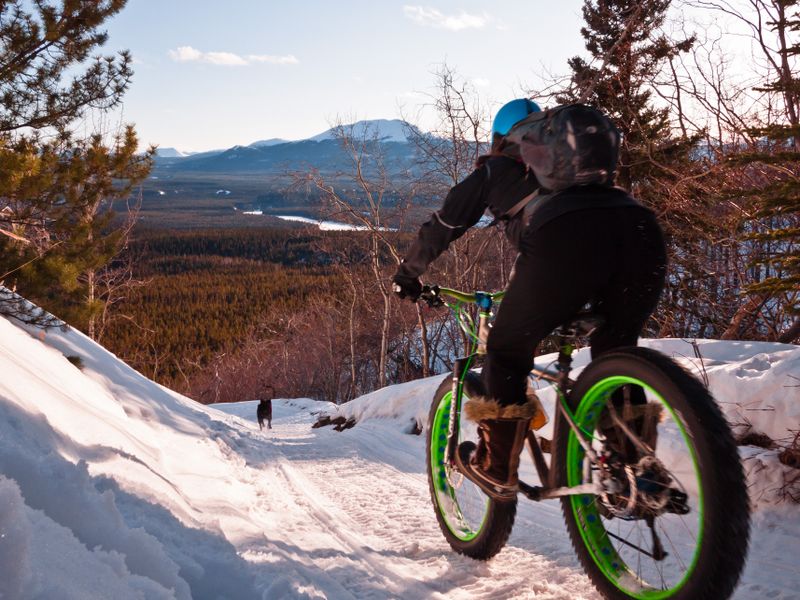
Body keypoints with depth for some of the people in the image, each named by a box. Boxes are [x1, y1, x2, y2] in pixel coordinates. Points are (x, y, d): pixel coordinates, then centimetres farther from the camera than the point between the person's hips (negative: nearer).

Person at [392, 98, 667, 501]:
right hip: (641, 231, 5)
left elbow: (441, 227, 31)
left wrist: (407, 274, 47)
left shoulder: (494, 169, 28)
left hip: (565, 242, -5)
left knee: (507, 350, 15)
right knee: (615, 351, 25)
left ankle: (495, 467, 22)